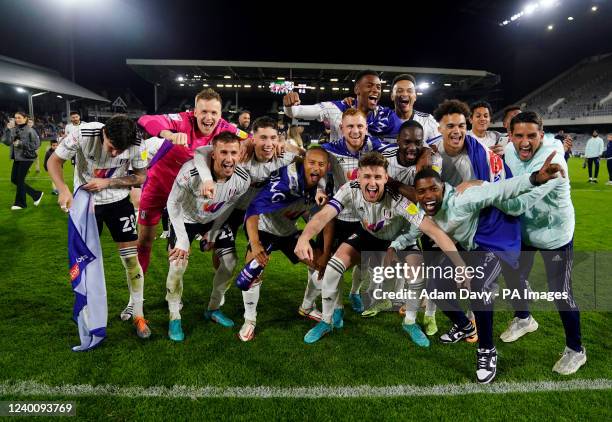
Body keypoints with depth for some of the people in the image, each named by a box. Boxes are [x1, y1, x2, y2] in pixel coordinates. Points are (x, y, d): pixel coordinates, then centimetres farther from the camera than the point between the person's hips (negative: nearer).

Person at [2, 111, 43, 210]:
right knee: (14, 179, 9)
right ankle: (36, 194, 18)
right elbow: (6, 142, -3)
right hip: (17, 158, 7)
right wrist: (8, 129, -12)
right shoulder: (14, 130, 5)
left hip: (26, 158, -7)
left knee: (20, 180, -2)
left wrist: (22, 144, -17)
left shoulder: (30, 130, -10)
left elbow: (36, 144, -12)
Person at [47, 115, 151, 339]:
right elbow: (54, 161, -12)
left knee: (131, 257, -2)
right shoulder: (83, 134, -25)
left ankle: (138, 315, 12)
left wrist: (106, 182, -21)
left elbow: (140, 177, -9)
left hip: (118, 201, 0)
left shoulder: (136, 144, -23)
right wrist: (64, 191, -28)